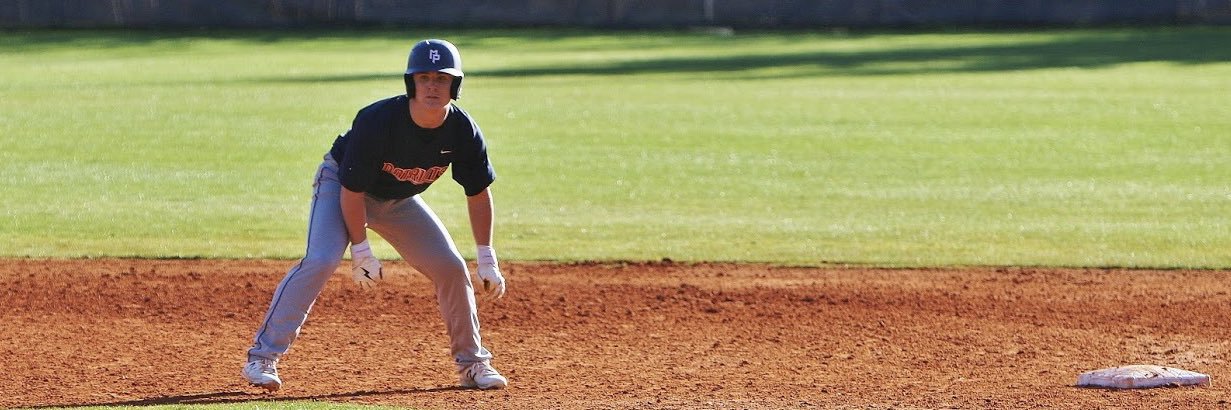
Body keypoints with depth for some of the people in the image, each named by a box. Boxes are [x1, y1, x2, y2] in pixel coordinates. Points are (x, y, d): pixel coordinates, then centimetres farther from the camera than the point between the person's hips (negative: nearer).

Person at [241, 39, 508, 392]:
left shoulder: (463, 131, -21)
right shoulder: (377, 121, -35)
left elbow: (478, 193, -7)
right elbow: (351, 190, -26)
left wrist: (487, 260, -6)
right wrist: (361, 250, -23)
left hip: (399, 200, 5)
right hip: (340, 182, -5)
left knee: (452, 268, -2)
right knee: (320, 261, -26)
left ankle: (472, 363, 16)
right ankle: (262, 357, -22)